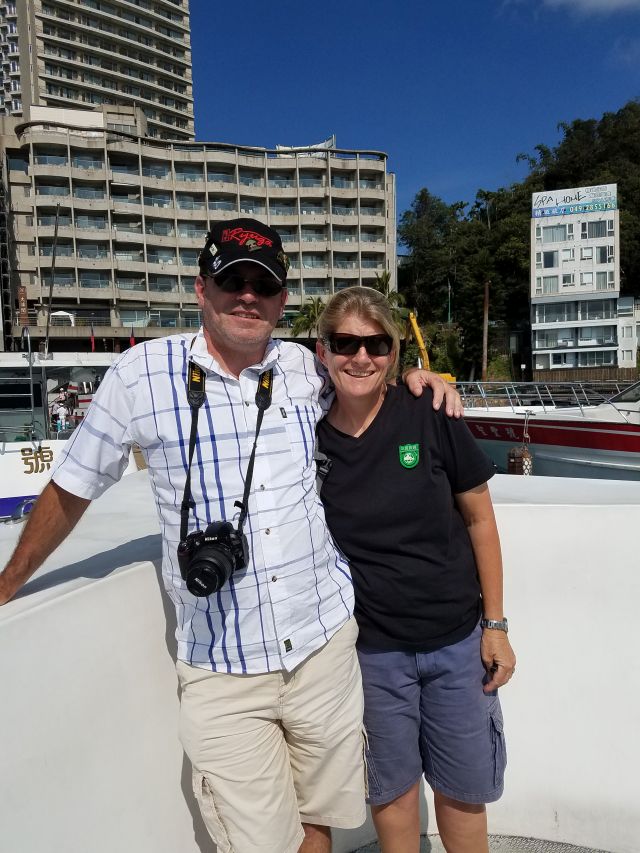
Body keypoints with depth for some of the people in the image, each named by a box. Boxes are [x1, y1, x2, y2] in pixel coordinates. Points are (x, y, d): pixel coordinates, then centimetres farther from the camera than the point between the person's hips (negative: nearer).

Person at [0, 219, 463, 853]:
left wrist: (417, 379, 1)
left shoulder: (308, 369, 0)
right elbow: (71, 488, 4)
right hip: (222, 674, -2)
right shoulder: (142, 371, -7)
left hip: (325, 646, 3)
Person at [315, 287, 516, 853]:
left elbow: (479, 518, -4)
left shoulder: (430, 417, -13)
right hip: (373, 650, 1)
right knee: (392, 787, 20)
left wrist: (495, 624, -1)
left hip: (459, 642, 0)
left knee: (462, 789, 18)